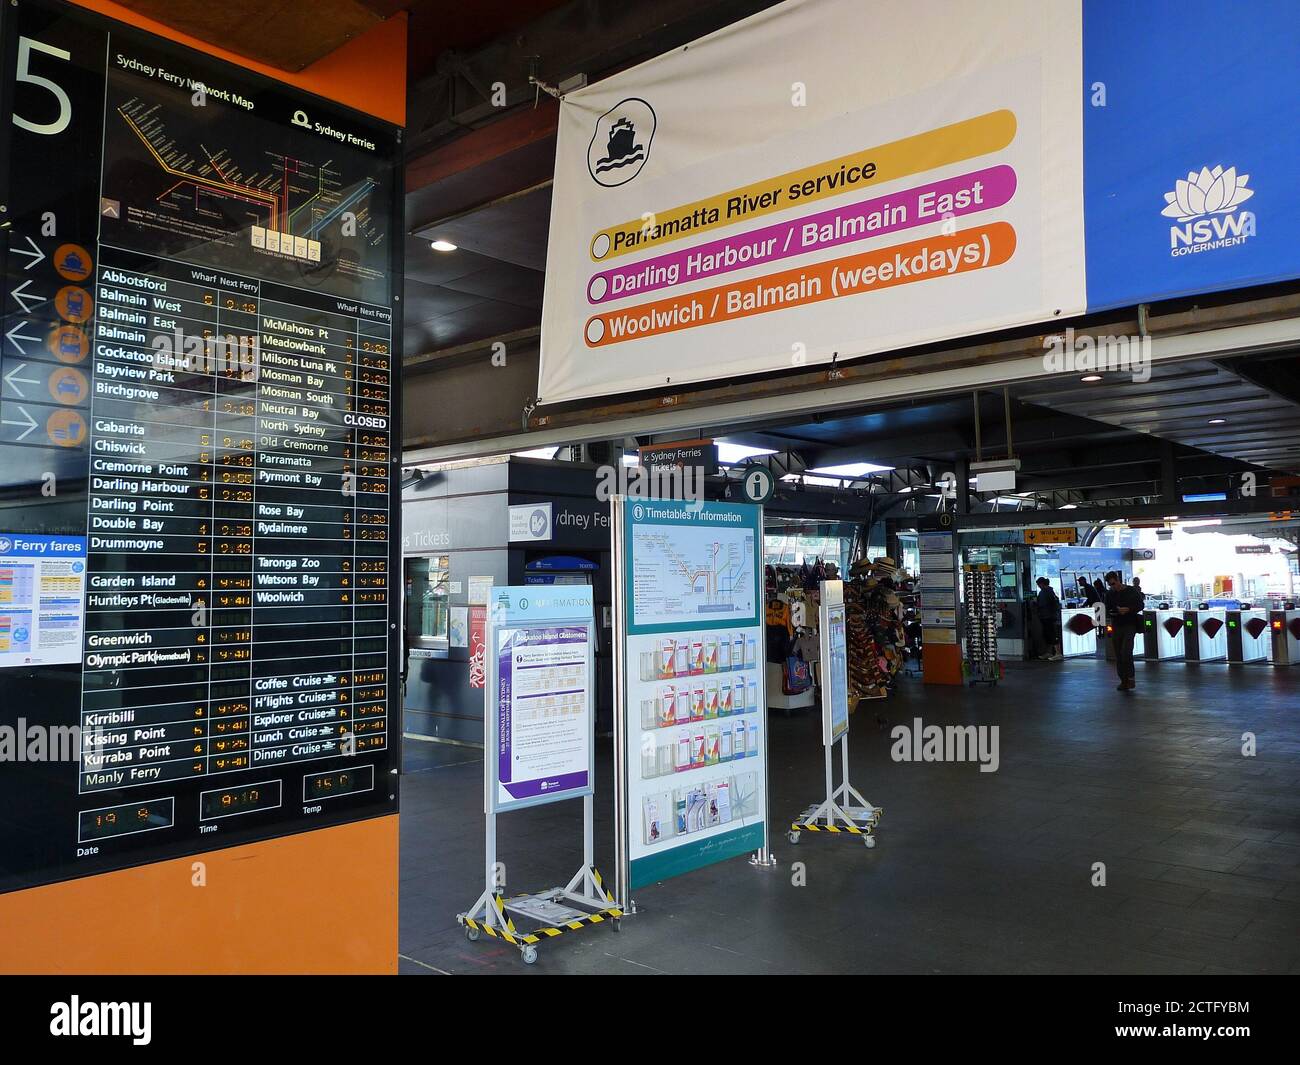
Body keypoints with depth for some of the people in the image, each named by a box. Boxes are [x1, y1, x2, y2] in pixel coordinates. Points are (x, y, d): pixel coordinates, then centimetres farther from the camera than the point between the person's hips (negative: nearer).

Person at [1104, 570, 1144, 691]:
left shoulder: (1132, 591, -2)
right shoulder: (1110, 594, 8)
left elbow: (1140, 606, 0)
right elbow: (1107, 610, 10)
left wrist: (1128, 609, -16)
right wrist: (1116, 611, -12)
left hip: (1130, 625, -4)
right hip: (1116, 626, 4)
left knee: (1126, 652, -17)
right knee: (1118, 655, 3)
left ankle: (1131, 678, -4)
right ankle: (1123, 681, 10)